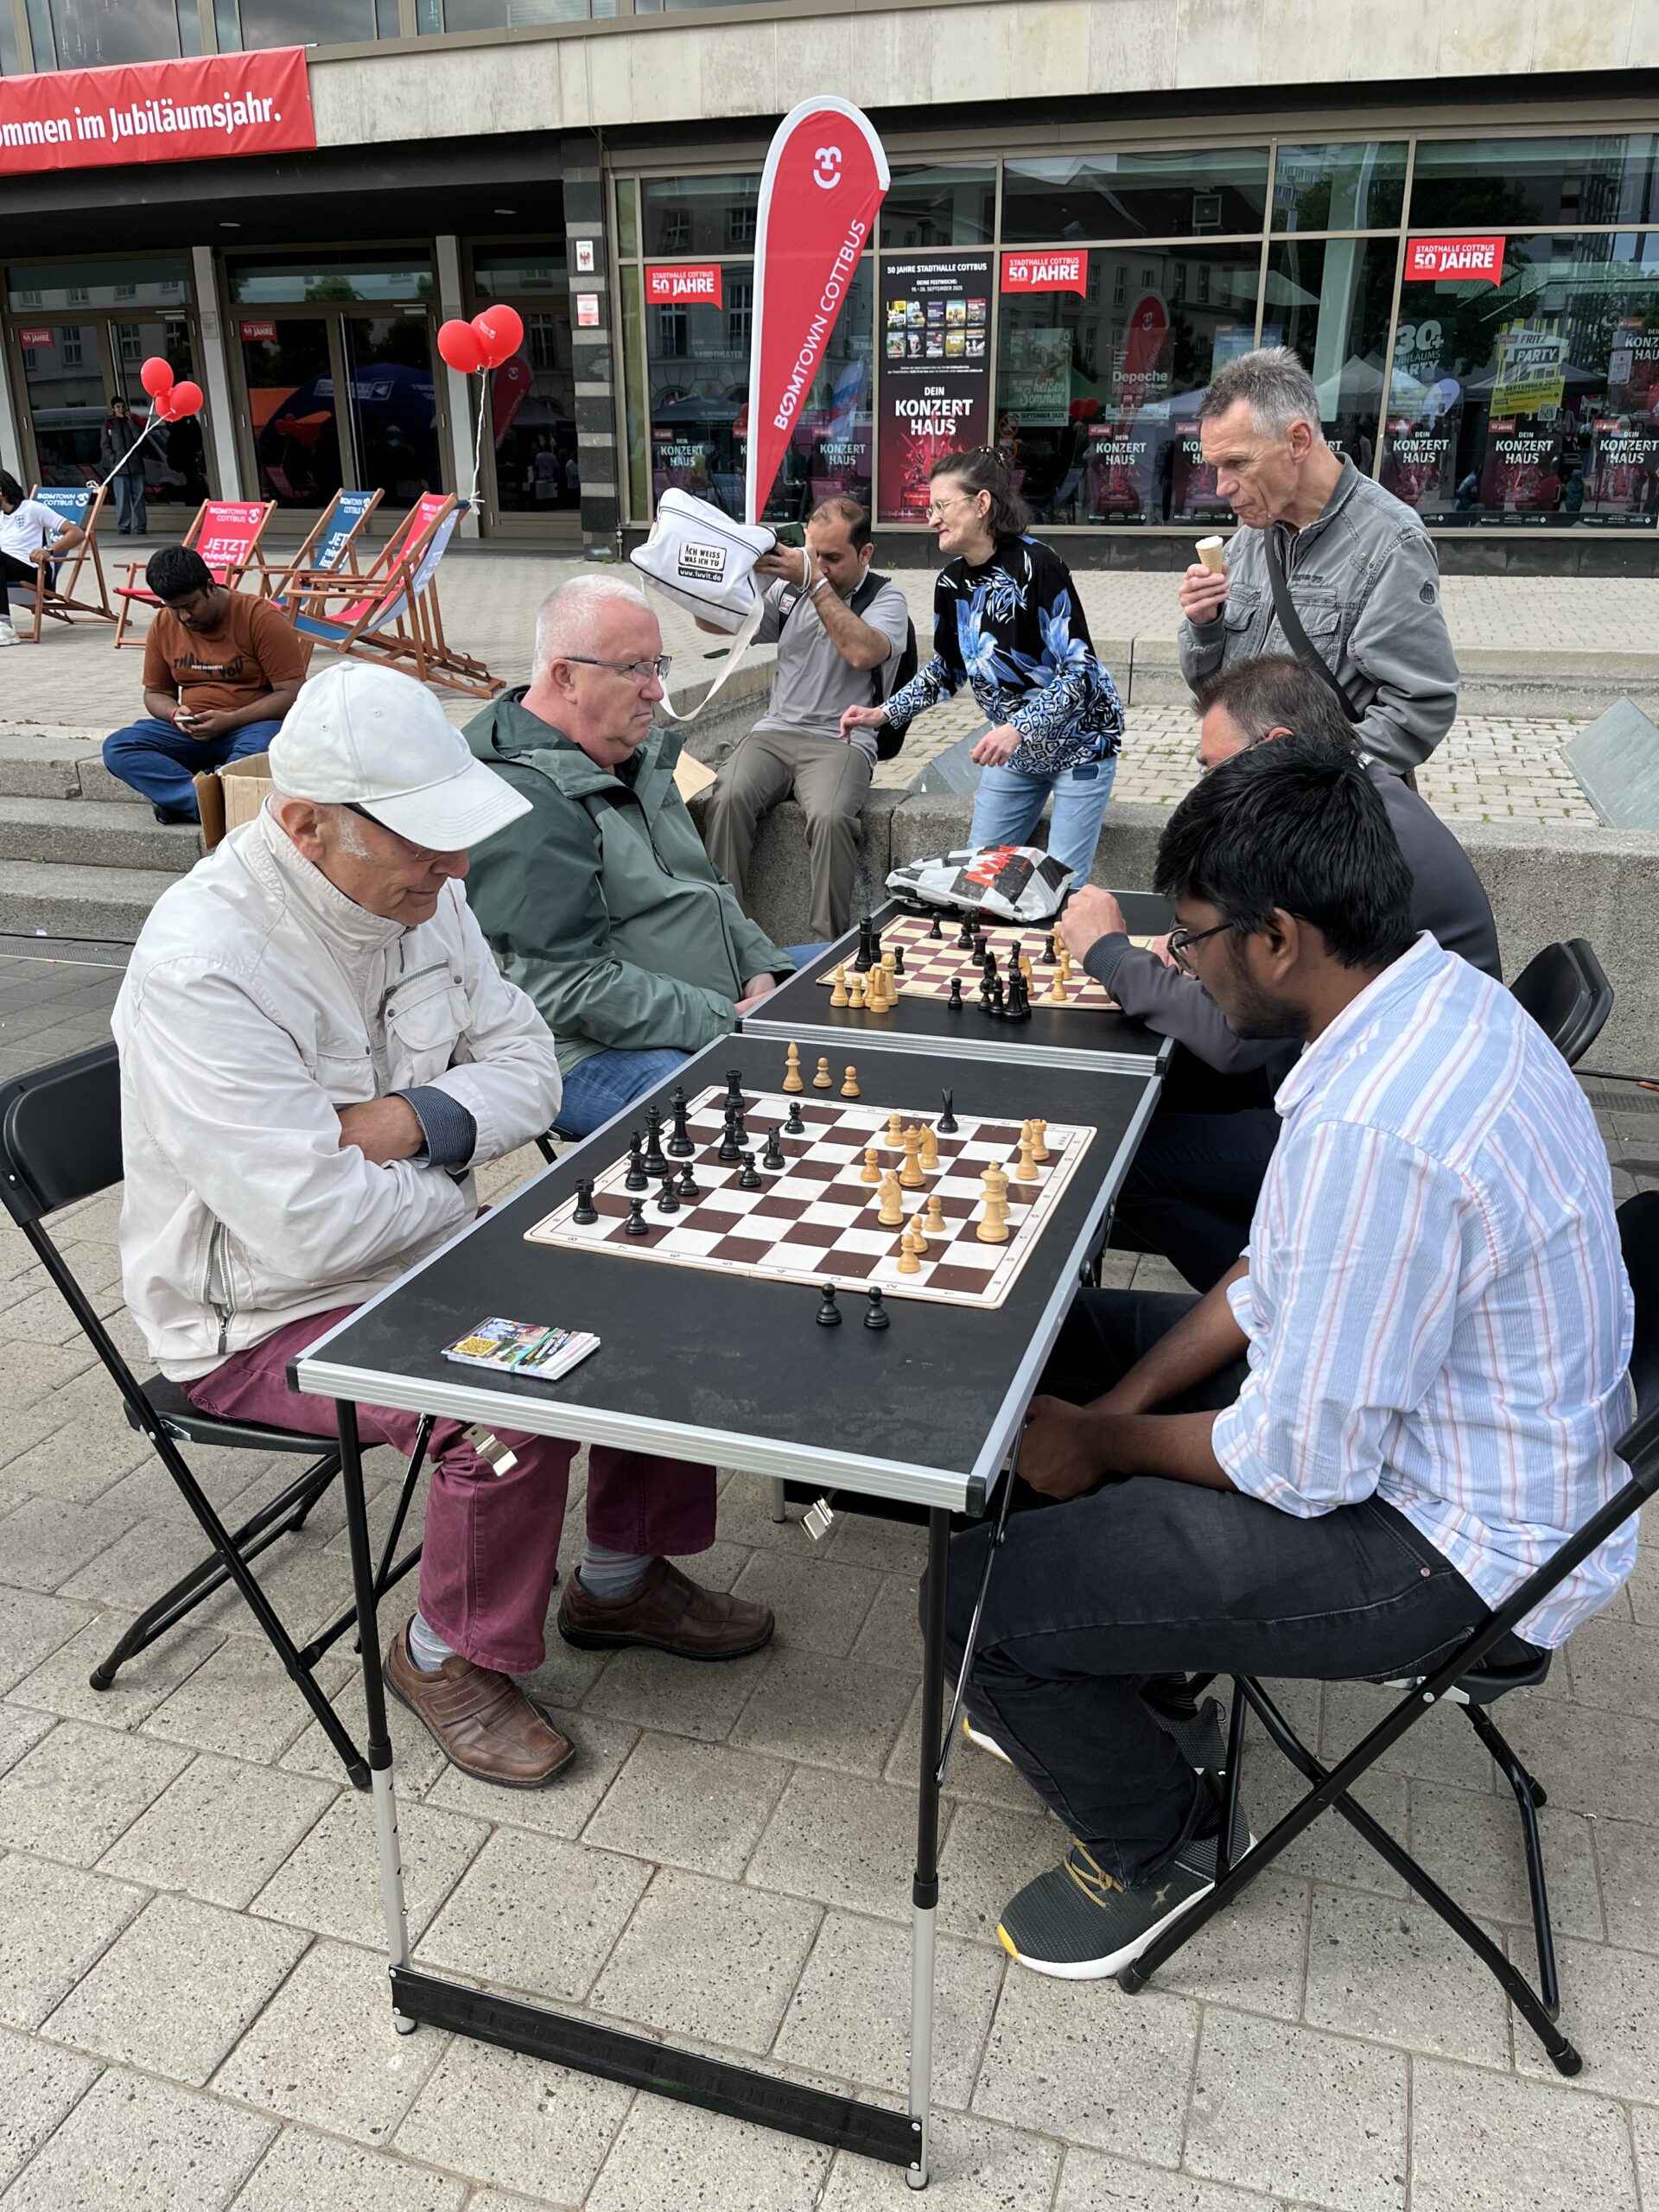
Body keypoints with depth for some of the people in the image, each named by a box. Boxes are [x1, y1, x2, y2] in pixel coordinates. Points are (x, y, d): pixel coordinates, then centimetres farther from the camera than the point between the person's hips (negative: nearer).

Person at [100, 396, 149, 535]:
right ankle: (123, 526, -5)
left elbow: (139, 437, -1)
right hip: (119, 466, -1)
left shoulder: (132, 422, 16)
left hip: (135, 464, 1)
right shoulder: (109, 424, 11)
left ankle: (140, 525, -1)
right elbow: (104, 445, 9)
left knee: (138, 496, -2)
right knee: (122, 498, -6)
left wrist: (130, 420, -2)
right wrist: (113, 458, -4)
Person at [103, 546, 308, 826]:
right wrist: (175, 714, -7)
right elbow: (155, 693, 18)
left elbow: (293, 694, -12)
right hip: (192, 732, 5)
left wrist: (229, 721, -20)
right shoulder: (162, 624, 7)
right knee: (116, 747, -19)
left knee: (259, 748, -41)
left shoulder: (260, 617, -9)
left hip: (253, 725, -5)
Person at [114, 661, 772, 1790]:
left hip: (420, 1251, 8)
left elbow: (526, 1063, 2)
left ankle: (623, 1578, 21)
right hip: (269, 1316, -7)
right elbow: (312, 1227, -33)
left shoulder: (416, 890, -4)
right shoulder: (203, 967, -29)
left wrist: (418, 1119, -19)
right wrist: (447, 1187, -13)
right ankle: (449, 1657, 4)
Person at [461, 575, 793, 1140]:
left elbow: (704, 886, 23)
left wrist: (761, 970, 4)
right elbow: (565, 986, -24)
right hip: (597, 1051, -10)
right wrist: (724, 1023, -22)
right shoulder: (524, 801, -19)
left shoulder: (635, 755, 14)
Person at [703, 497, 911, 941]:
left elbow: (862, 652, -17)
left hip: (842, 741, -3)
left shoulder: (885, 599, 5)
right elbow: (712, 620, 20)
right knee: (728, 799, -28)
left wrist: (815, 583, -14)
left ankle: (827, 943, -25)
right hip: (775, 732, 4)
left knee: (829, 817, -35)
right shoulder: (790, 589, 17)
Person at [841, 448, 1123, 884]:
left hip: (1077, 739, -7)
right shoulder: (952, 583, -2)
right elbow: (947, 669, 14)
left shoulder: (1034, 564, -23)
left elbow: (1080, 671, -26)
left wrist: (1017, 728, -37)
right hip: (1015, 746, 7)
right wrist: (884, 714, 3)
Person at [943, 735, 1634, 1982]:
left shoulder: (1374, 1131, -35)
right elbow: (1280, 1277, 7)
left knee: (983, 1596, -16)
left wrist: (1104, 1443, -9)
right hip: (1439, 1420, 10)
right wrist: (1118, 1401, 0)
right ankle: (1124, 1667, 32)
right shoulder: (1438, 996, -2)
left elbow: (1301, 1466, -26)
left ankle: (1159, 1843, 15)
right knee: (1055, 1342, 15)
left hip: (1455, 1549, -10)